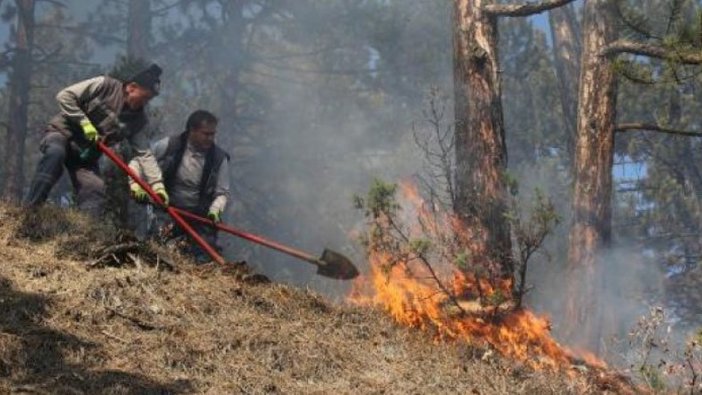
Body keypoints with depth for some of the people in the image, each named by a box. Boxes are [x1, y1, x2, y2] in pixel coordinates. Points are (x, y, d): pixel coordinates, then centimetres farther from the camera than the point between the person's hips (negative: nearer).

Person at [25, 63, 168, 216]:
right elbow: (64, 96, -15)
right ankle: (30, 208, -37)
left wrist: (157, 184, -14)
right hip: (62, 132, -5)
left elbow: (145, 154, -2)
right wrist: (84, 122, -22)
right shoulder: (104, 86, -14)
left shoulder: (137, 119, -1)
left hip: (86, 156, 5)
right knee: (56, 154, -37)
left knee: (95, 191, -15)